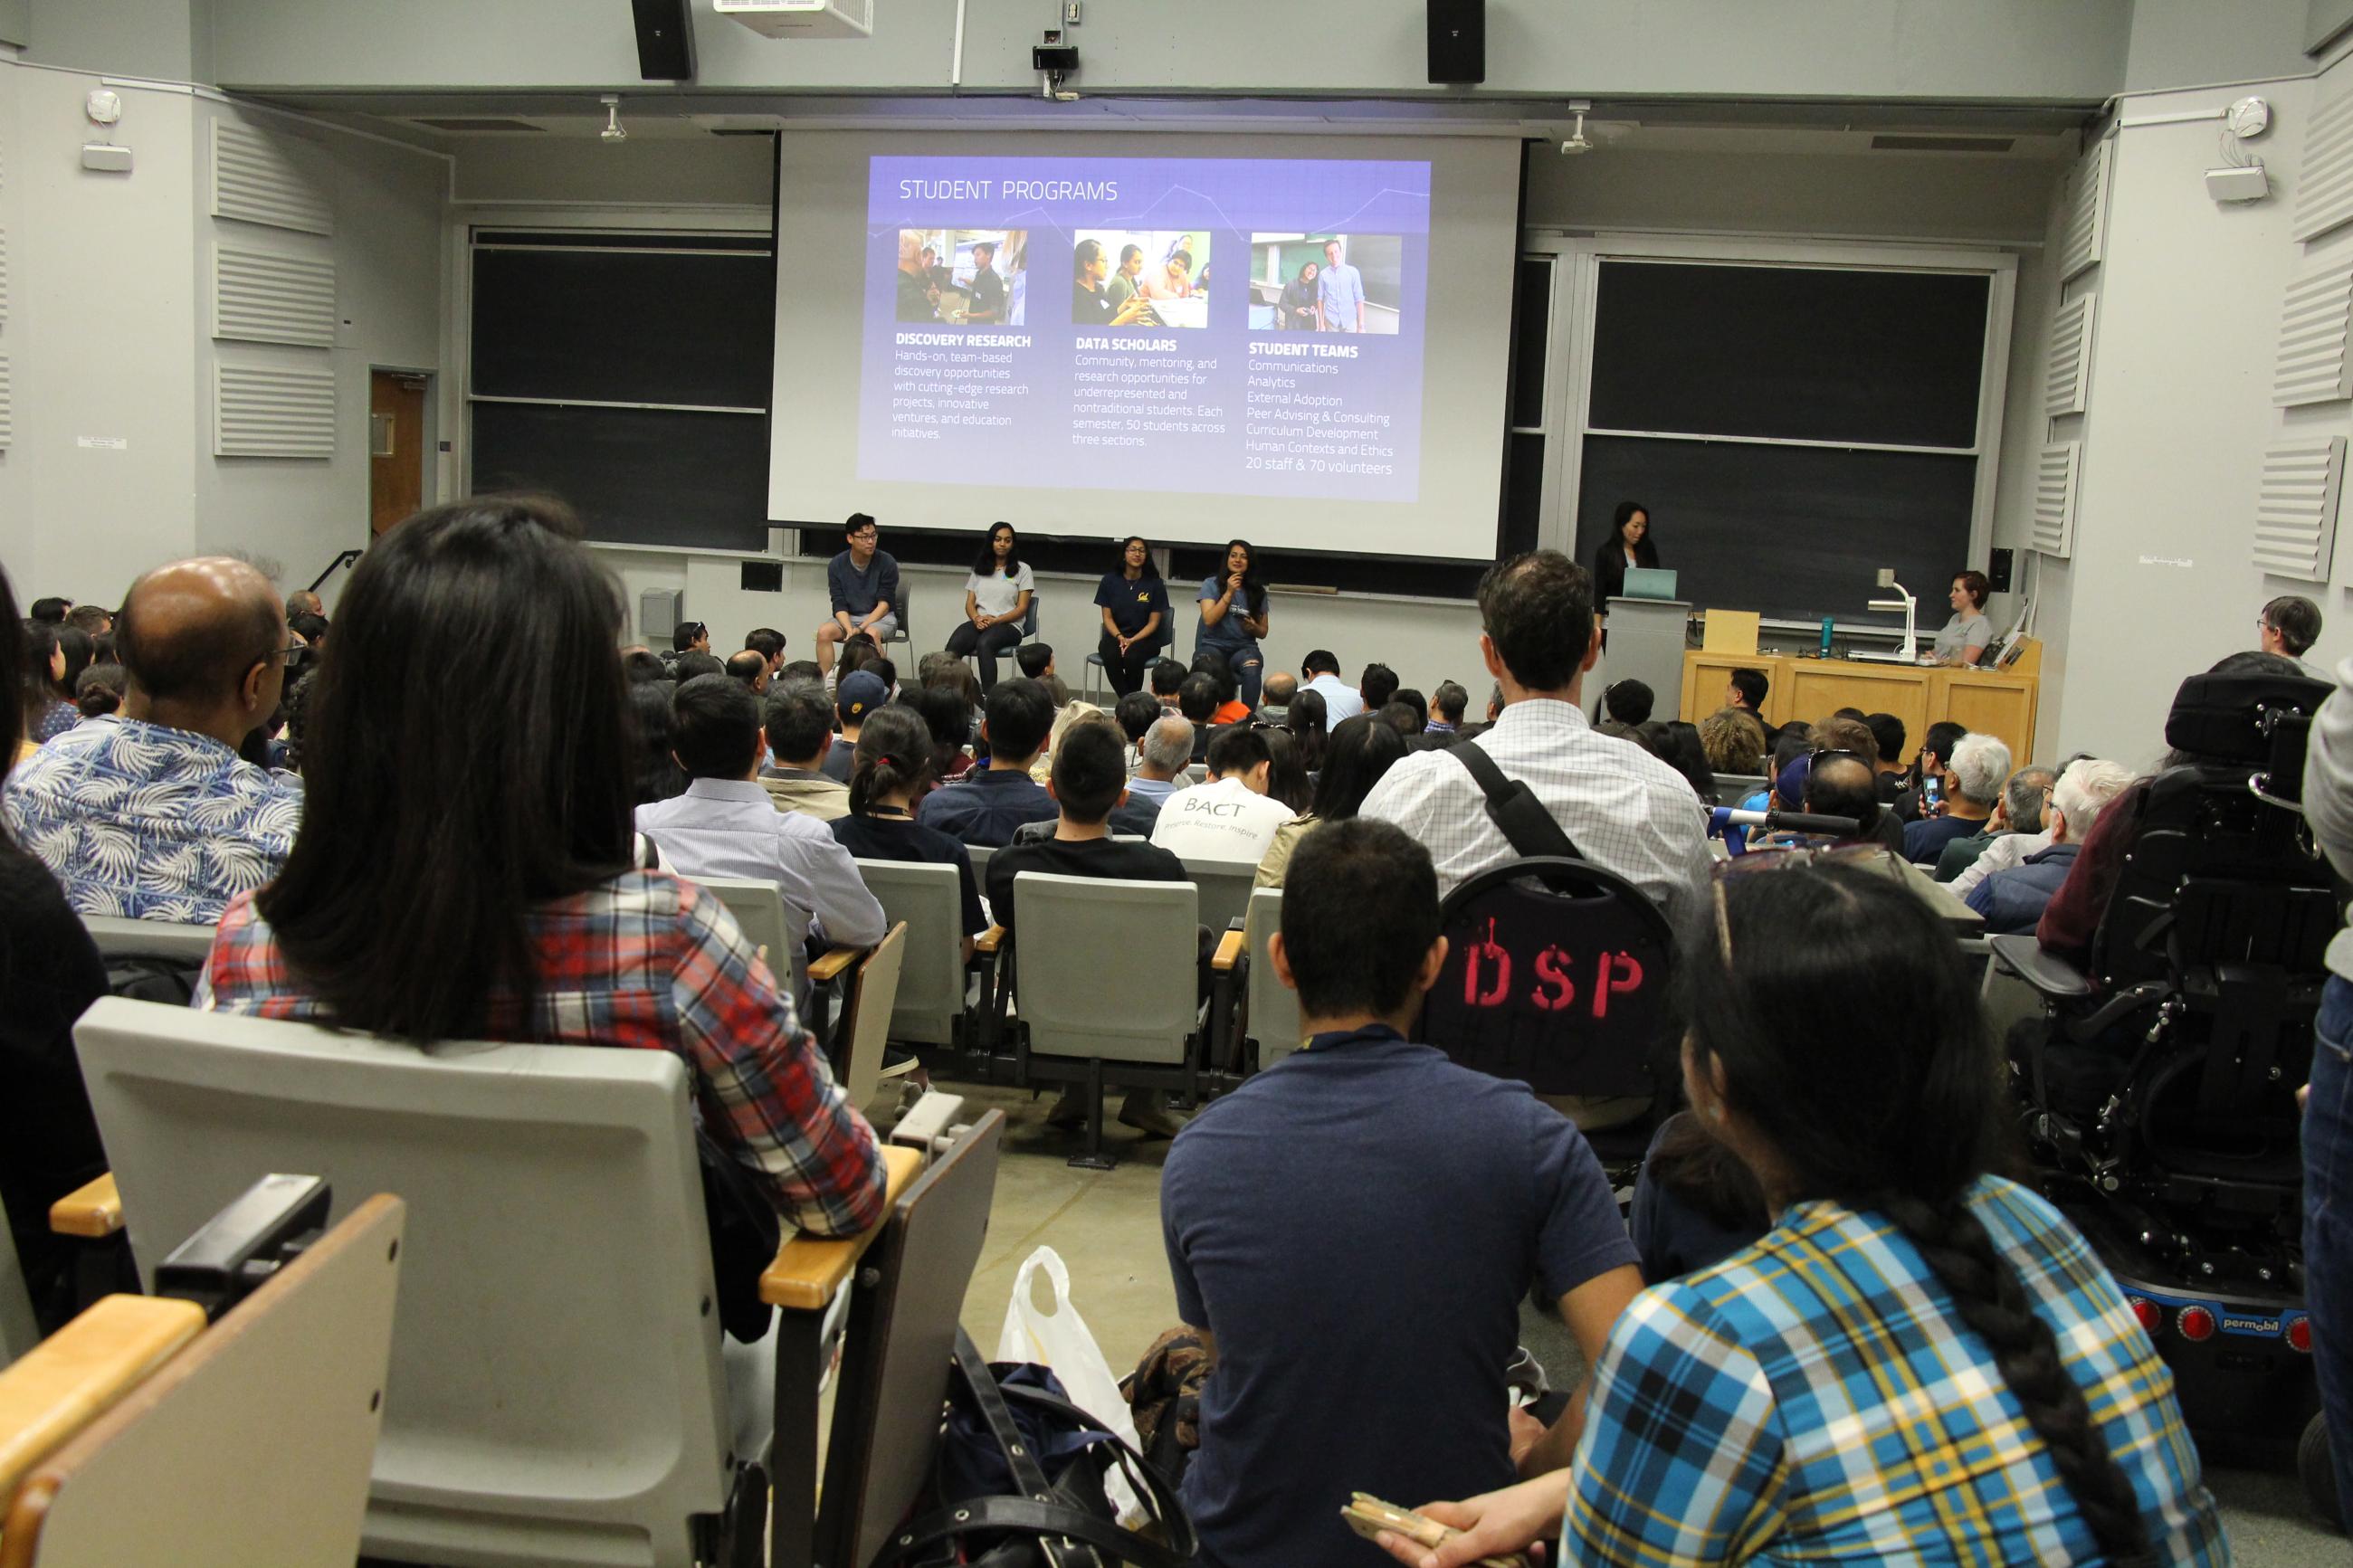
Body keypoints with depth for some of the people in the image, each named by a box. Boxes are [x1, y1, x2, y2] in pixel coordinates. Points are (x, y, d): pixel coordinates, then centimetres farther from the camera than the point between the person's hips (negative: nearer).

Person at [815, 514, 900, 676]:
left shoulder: (887, 563, -10)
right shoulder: (836, 565, -3)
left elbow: (884, 604, -11)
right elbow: (839, 606, -6)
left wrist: (861, 628, -24)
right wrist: (850, 630, -26)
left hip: (881, 616, -3)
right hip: (848, 617, 3)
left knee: (871, 634, -36)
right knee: (824, 632, -26)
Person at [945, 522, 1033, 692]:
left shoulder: (1022, 569, 9)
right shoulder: (979, 568, 21)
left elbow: (1022, 608, 2)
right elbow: (970, 603, 16)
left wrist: (995, 620, -13)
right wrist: (976, 618, -8)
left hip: (1008, 625, -3)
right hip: (979, 623, 3)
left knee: (984, 644, -39)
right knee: (954, 645, -32)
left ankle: (988, 697, -50)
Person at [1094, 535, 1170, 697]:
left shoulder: (1155, 583, -2)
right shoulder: (1110, 580, 4)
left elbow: (1153, 622, -2)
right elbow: (1107, 617, 3)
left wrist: (1132, 641, -16)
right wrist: (1120, 637, -16)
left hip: (1144, 637, -1)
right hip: (1115, 635, 1)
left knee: (1133, 656, -34)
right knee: (1111, 656, -33)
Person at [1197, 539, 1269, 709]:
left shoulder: (1258, 591, 12)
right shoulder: (1211, 584, 4)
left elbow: (1263, 632, 16)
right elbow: (1209, 620, -9)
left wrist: (1253, 627, -7)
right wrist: (1229, 593, -13)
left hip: (1244, 646, 2)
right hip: (1213, 644, -2)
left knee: (1252, 669, -35)